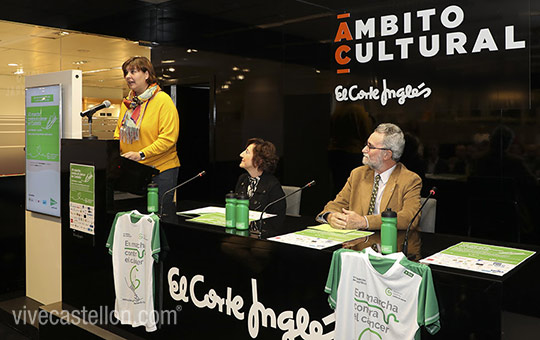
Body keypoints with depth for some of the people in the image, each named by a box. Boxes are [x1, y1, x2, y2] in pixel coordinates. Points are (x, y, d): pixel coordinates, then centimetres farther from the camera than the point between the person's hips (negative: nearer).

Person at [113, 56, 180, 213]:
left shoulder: (163, 100, -9)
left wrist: (141, 154, -24)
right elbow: (119, 132, 19)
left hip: (161, 170, -6)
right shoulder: (127, 102, 12)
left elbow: (168, 138, -17)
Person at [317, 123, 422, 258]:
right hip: (357, 250, 3)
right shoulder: (358, 174, 15)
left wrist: (364, 221, -24)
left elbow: (410, 218, -16)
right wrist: (331, 216, -14)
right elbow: (337, 204, 13)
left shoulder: (410, 180, -1)